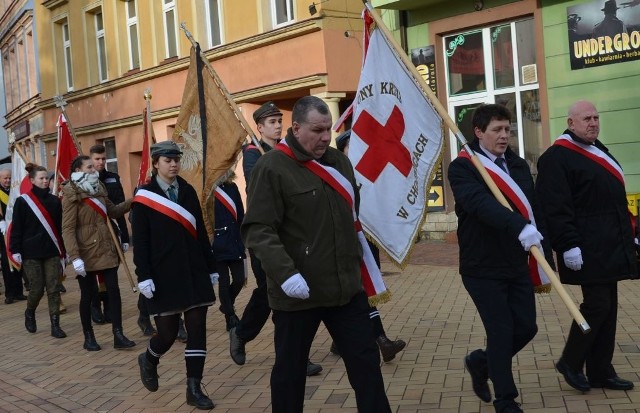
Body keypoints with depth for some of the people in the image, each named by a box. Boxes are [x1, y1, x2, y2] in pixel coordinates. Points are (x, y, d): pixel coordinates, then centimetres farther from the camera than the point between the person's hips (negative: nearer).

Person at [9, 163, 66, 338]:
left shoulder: (54, 201, 7)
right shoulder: (22, 202, -3)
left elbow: (60, 227, 10)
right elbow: (16, 228, -3)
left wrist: (63, 251, 9)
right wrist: (15, 250, -8)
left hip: (52, 252, 3)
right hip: (31, 253, -3)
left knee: (53, 288, -1)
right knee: (37, 288, 2)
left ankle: (55, 325, 3)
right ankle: (29, 313, 32)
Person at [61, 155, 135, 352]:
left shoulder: (98, 189, 10)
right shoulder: (72, 196, -11)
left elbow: (113, 211, 21)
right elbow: (68, 229, -15)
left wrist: (133, 201, 7)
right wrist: (75, 258, -23)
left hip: (106, 249, 6)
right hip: (87, 252, -6)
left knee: (114, 290, 1)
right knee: (88, 294, 5)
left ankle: (118, 335, 4)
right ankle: (88, 337, 19)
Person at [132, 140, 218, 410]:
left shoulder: (188, 191, 9)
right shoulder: (144, 197, -2)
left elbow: (200, 232, 11)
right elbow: (140, 241, -5)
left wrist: (211, 268, 10)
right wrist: (144, 276, -13)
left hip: (194, 272, 4)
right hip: (164, 276, -4)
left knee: (197, 330, 0)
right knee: (167, 332, 1)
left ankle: (194, 389, 8)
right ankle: (148, 360, 35)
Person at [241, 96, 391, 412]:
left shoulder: (339, 160, 10)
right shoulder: (271, 167, -11)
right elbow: (258, 230, -18)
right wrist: (285, 274, -27)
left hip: (346, 286, 6)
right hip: (297, 292, -5)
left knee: (366, 360, 10)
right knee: (290, 368, 10)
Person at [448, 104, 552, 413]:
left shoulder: (518, 165, 10)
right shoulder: (462, 167, -11)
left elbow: (535, 211, 12)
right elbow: (481, 203, -30)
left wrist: (545, 255, 9)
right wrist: (519, 227, -43)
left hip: (517, 265, 6)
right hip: (482, 267, -6)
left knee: (526, 328, 8)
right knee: (501, 332, -1)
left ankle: (480, 362, 34)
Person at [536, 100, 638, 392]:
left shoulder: (598, 150, 18)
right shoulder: (557, 157, -12)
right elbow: (555, 209, -19)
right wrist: (569, 245, -24)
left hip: (610, 247, 9)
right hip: (587, 249, -9)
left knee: (608, 306, 10)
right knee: (596, 304, -7)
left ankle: (601, 371, 19)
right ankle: (570, 363, 12)